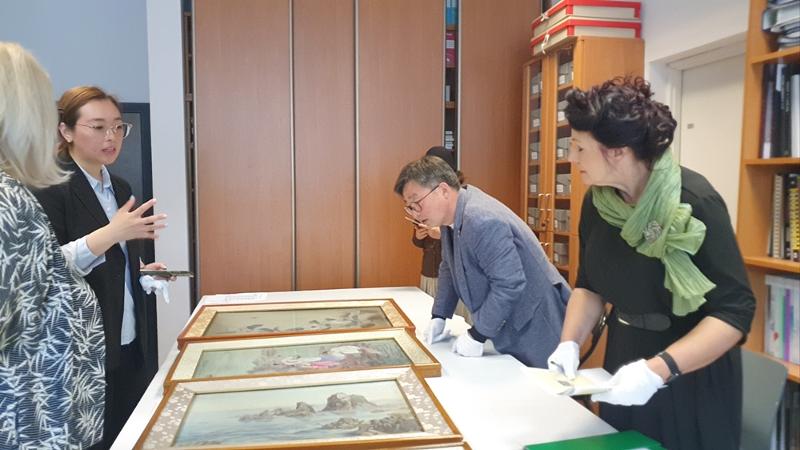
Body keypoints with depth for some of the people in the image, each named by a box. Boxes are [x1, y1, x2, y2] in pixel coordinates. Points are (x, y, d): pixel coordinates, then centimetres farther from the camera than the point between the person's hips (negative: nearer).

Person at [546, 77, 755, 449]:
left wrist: (659, 369, -35)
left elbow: (735, 312, -23)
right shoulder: (597, 201, -7)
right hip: (624, 364, 6)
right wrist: (569, 343, -10)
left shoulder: (693, 202, -24)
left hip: (692, 381, -5)